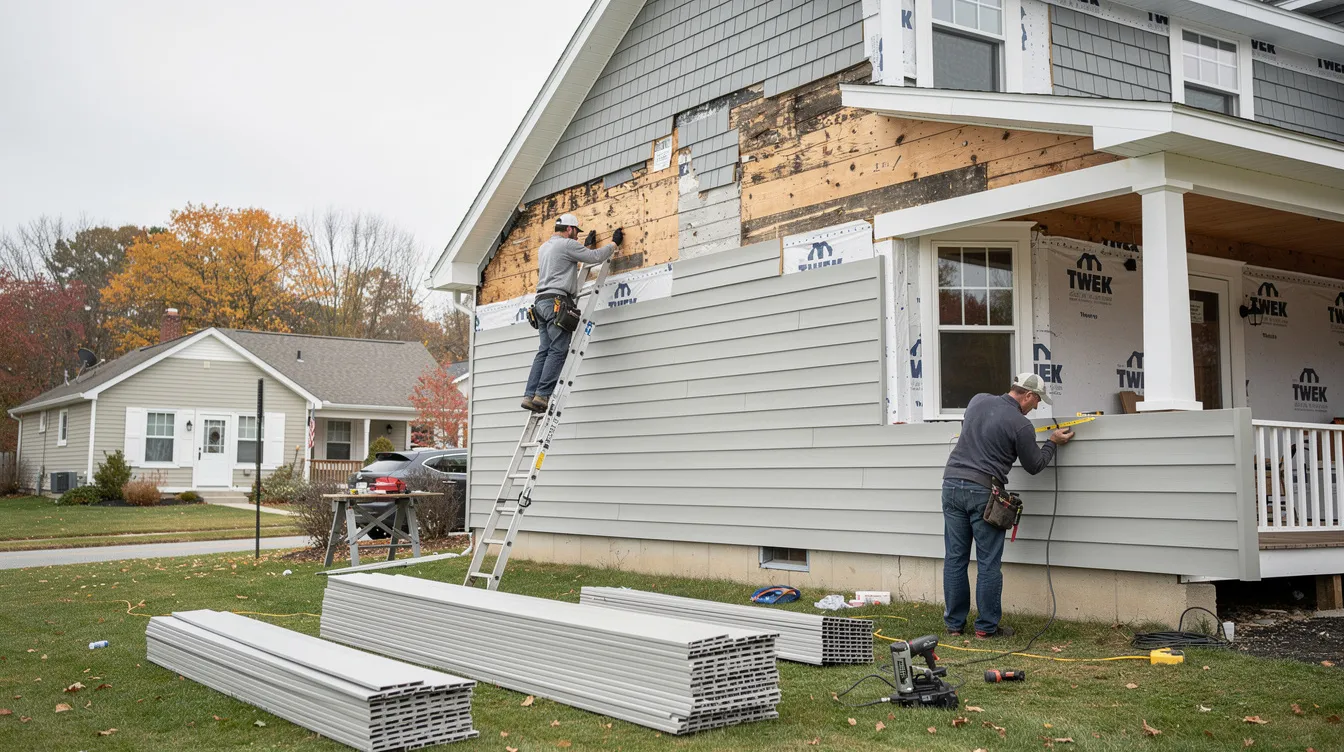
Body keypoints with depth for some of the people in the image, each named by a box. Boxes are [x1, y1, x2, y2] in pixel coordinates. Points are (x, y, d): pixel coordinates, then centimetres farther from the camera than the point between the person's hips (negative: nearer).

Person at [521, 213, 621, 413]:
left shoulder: (544, 247, 24)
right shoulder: (567, 244, -3)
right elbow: (596, 257, -2)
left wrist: (587, 245, 43)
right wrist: (614, 243, 14)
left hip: (541, 302, 9)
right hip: (557, 301, -9)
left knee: (544, 351, 4)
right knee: (558, 351, -10)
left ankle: (530, 395, -5)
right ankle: (542, 395, -18)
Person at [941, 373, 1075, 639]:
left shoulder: (977, 400, 9)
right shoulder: (1021, 425, -7)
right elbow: (1034, 466, 6)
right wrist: (1053, 443, 22)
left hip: (952, 483, 6)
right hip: (983, 492, -6)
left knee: (955, 559, 9)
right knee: (989, 563, 4)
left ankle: (954, 624, 15)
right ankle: (987, 627, 8)